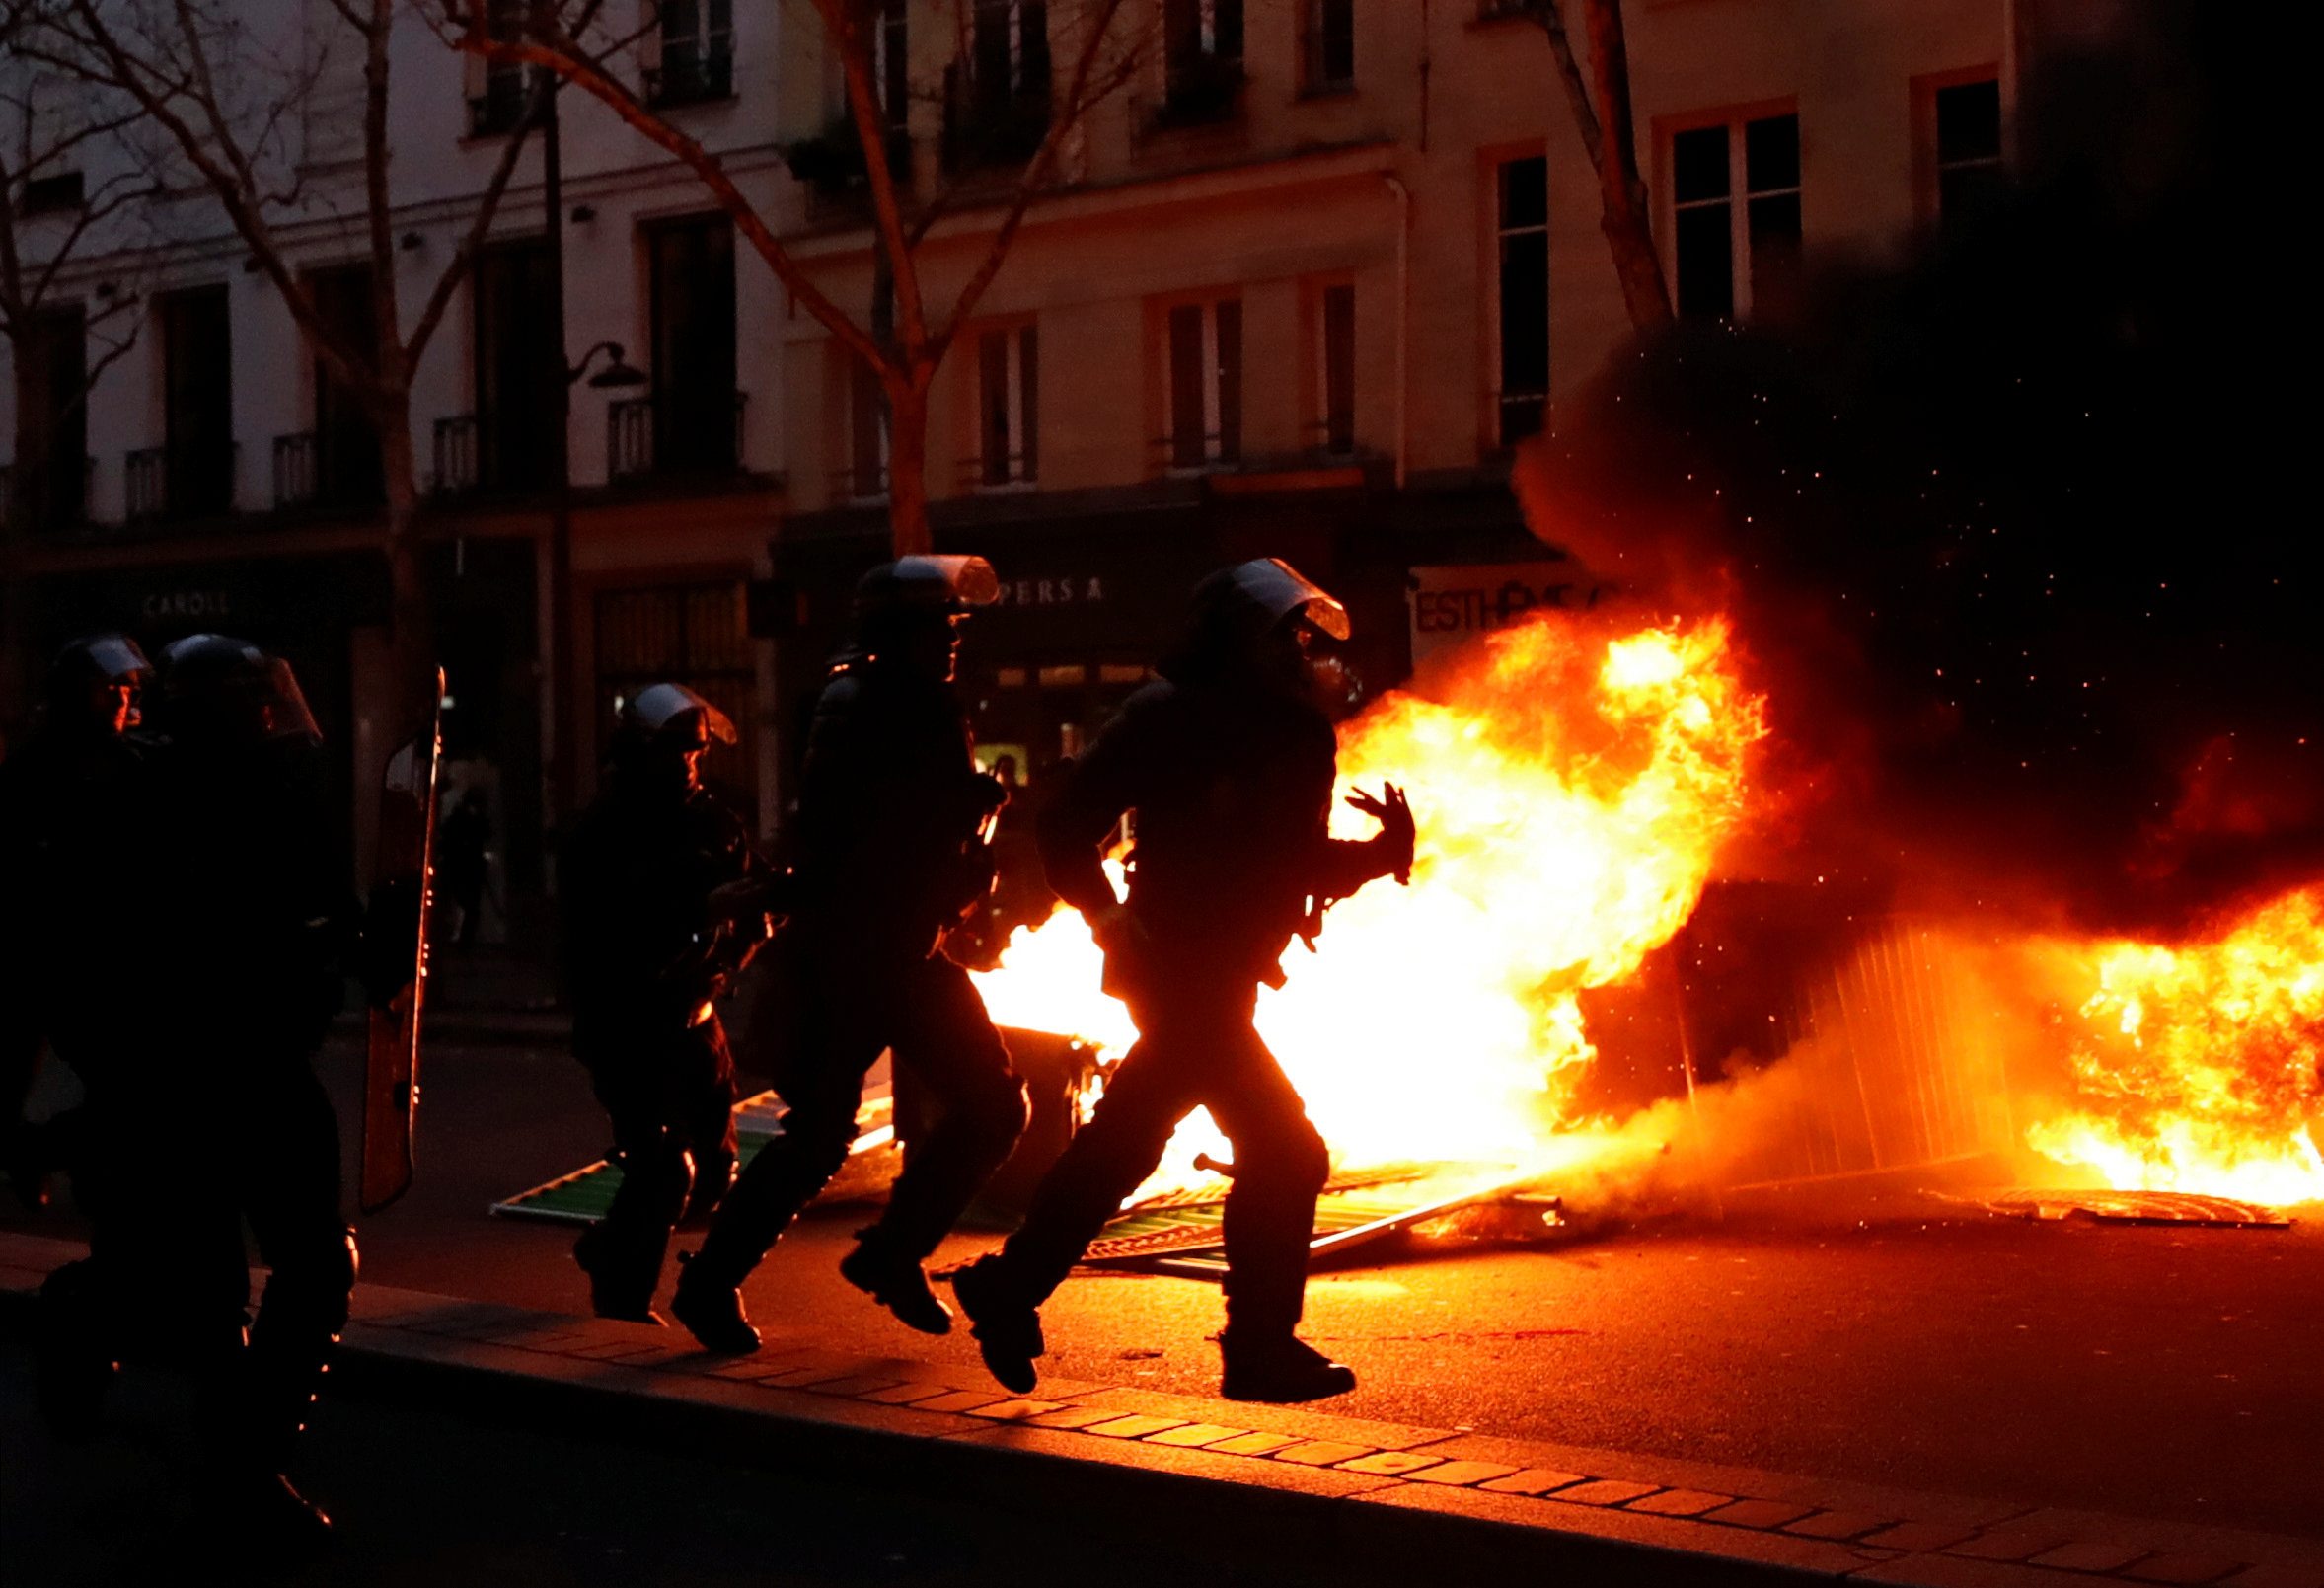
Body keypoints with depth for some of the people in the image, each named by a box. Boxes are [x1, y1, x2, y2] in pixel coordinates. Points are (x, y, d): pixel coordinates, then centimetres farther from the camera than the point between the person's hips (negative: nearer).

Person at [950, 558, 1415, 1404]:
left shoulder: (1293, 733, 11)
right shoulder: (1168, 715, -10)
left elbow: (1299, 861, 13)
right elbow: (1068, 828, -12)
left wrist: (1384, 850, -4)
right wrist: (1111, 922, -18)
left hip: (1221, 977, 8)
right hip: (1182, 973, -8)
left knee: (1123, 1143, 15)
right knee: (1284, 1152, -8)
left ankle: (1009, 1290, 25)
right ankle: (1262, 1350, 2)